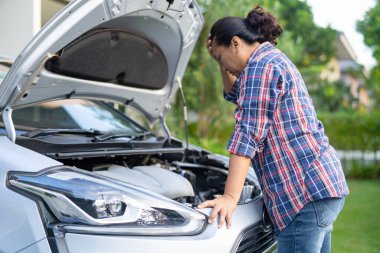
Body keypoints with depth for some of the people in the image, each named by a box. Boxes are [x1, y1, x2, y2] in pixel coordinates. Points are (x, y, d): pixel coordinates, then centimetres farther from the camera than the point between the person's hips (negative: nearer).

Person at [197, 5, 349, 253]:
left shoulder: (261, 65, -11)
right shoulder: (276, 60, 21)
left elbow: (248, 135, -19)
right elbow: (235, 94, 38)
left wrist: (230, 197, -21)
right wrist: (223, 63, 23)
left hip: (305, 190, -11)